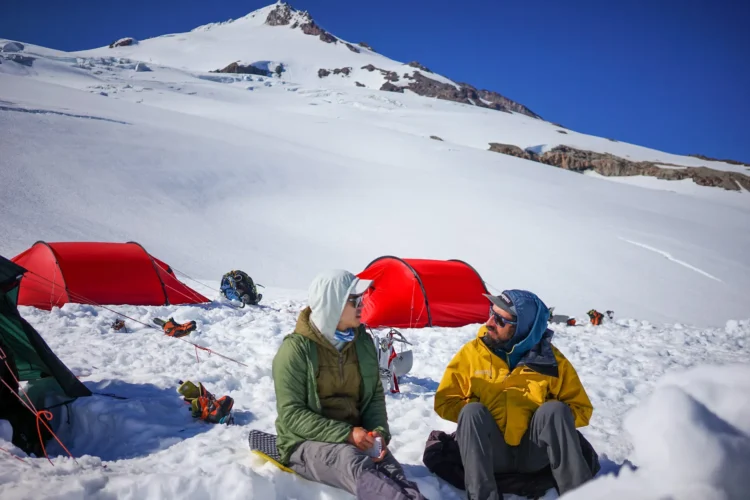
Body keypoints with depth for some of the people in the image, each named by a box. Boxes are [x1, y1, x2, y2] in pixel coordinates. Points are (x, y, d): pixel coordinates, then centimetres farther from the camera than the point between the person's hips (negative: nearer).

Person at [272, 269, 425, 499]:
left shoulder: (363, 342, 5)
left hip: (356, 440, 5)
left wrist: (379, 432, -10)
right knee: (352, 462, -38)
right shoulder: (296, 348, -12)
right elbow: (291, 414, -14)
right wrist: (346, 434, -22)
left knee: (389, 468, -30)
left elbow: (375, 396, 11)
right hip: (306, 442, -5)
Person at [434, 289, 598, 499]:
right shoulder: (472, 352, 0)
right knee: (472, 412, -28)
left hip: (533, 452, 0)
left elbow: (582, 409, 6)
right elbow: (444, 403, 5)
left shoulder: (551, 360, 0)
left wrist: (553, 418, -13)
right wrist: (476, 417, -11)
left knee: (555, 410, -27)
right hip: (488, 454, 0)